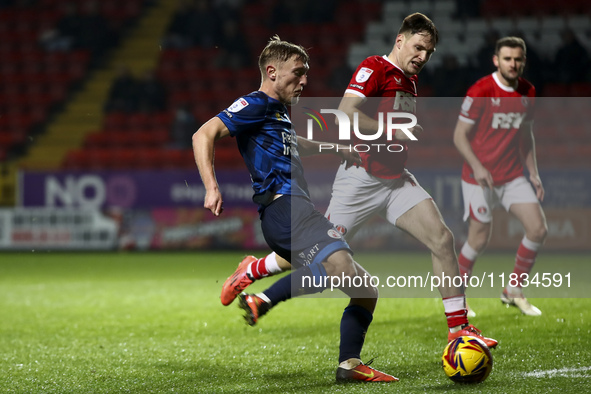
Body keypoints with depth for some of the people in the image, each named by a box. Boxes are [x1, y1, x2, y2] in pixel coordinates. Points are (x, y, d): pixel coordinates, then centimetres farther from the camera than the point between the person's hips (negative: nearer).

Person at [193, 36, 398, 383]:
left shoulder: (279, 111, 29)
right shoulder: (256, 104, 0)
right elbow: (204, 135, -12)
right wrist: (212, 188, -23)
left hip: (299, 209, 10)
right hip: (283, 207, -10)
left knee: (366, 289, 9)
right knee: (340, 266, -35)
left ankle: (350, 364, 5)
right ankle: (261, 301, -32)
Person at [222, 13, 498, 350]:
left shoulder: (409, 80, 15)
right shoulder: (374, 68, -12)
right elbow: (345, 114, -26)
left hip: (396, 180, 7)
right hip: (361, 179, -7)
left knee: (442, 238, -11)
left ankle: (459, 328, -6)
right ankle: (251, 271, 29)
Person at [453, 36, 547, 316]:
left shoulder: (528, 92, 4)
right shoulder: (480, 91, -14)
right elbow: (459, 135, -11)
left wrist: (534, 174, 11)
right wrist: (477, 166, -24)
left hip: (513, 176, 6)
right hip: (480, 178, -5)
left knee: (538, 230, -5)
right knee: (479, 241, -3)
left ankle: (514, 292, 11)